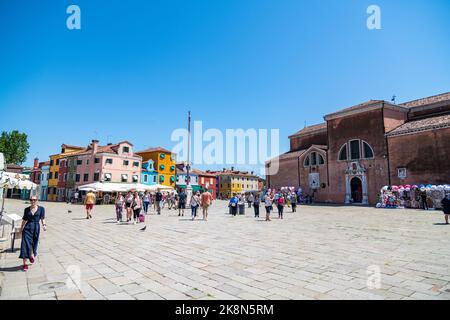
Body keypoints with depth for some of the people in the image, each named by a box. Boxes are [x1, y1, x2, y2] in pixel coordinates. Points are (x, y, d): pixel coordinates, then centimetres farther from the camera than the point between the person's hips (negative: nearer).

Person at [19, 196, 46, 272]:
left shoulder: (41, 209, 0)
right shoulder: (27, 209, 4)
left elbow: (42, 218, -2)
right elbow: (24, 220, 11)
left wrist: (44, 225, -18)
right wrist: (21, 228, 11)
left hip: (36, 228, 0)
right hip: (27, 228, 0)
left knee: (34, 243, 11)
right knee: (26, 245, -4)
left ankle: (32, 256, 42)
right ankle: (24, 264, 4)